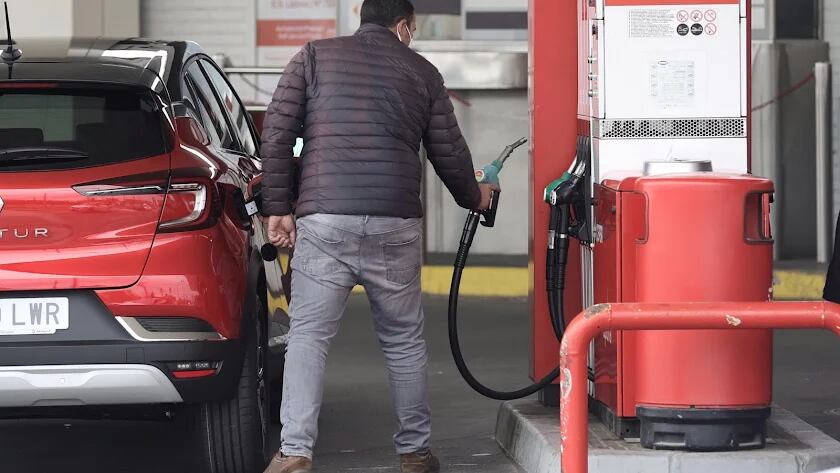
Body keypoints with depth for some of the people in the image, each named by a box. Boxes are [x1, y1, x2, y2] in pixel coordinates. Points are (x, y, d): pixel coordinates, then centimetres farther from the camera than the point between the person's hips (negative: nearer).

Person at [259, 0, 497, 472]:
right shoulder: (421, 72, 12)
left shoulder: (314, 57, 10)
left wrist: (279, 208, 7)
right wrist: (474, 197, 33)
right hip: (395, 226, 1)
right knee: (404, 340, 13)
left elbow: (277, 133, 3)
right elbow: (449, 152, 14)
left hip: (323, 221, -1)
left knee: (308, 337, 0)